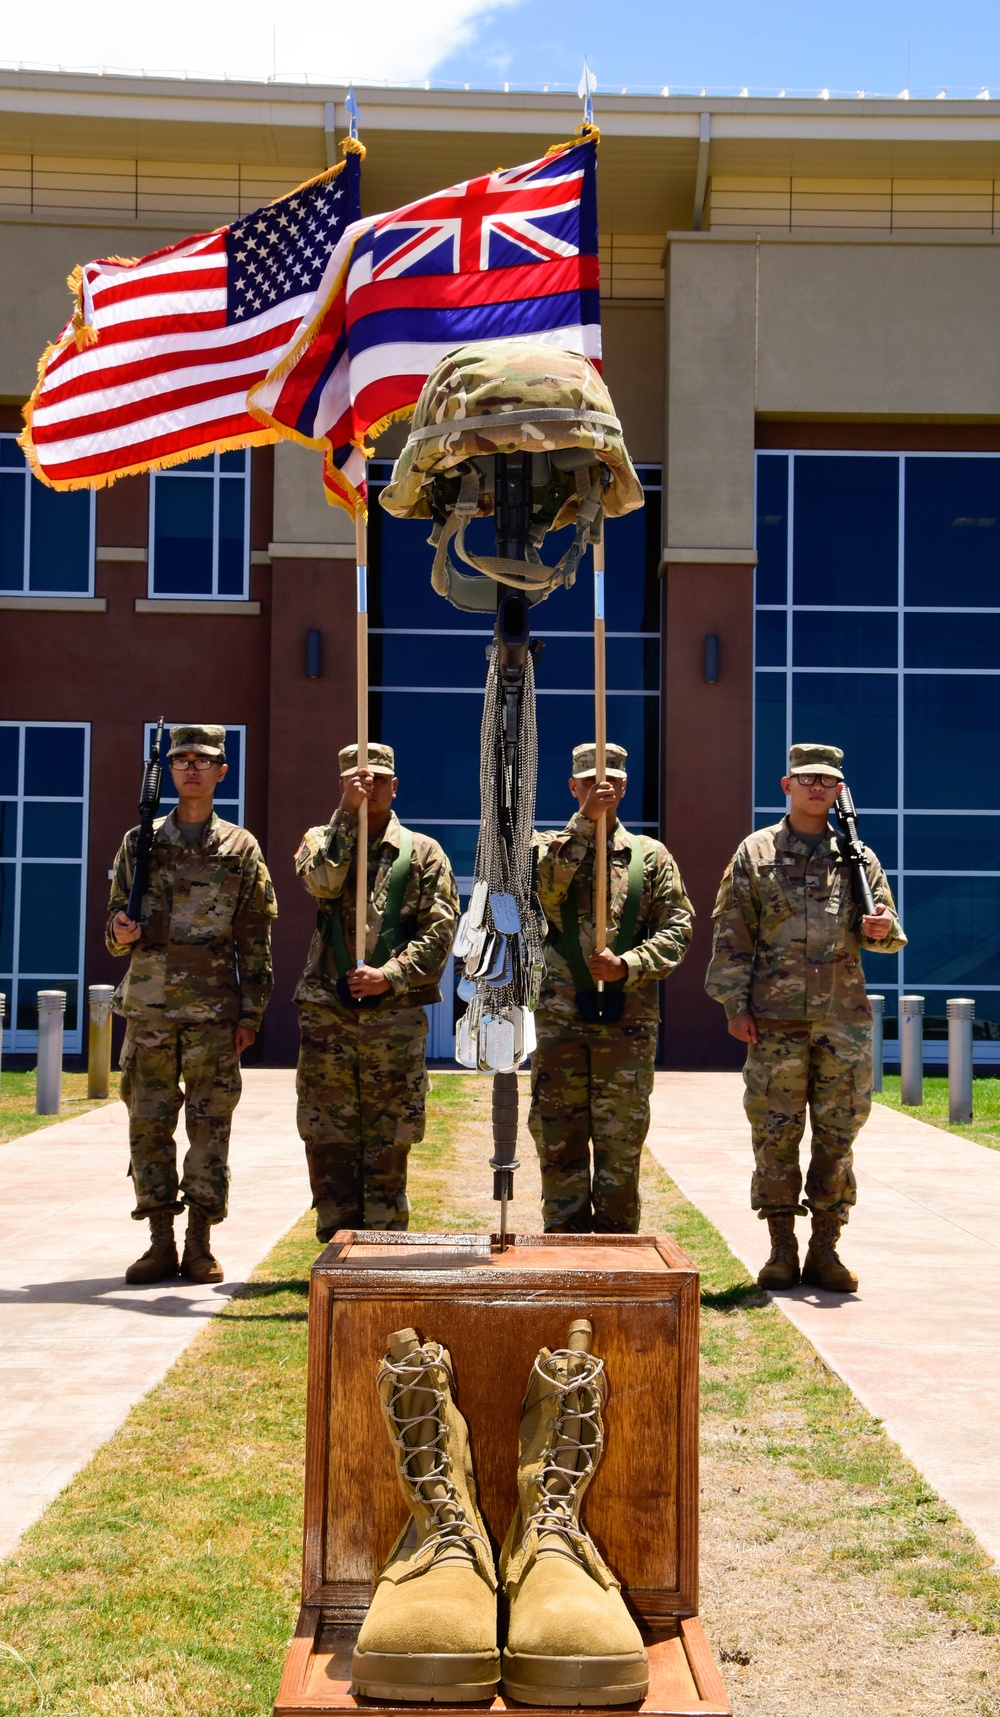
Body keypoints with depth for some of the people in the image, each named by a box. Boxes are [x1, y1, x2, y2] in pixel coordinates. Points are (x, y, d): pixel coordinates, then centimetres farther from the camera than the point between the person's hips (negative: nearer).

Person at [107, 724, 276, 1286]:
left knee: (210, 1129, 1)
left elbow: (257, 942, 3)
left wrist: (251, 1013, -3)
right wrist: (122, 933, -11)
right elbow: (115, 927, 13)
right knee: (149, 1126, 3)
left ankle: (201, 1244, 9)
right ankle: (161, 1242, 12)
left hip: (215, 1012, -2)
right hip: (149, 1008, 2)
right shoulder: (140, 842, 9)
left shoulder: (242, 849, 5)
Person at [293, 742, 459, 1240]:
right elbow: (322, 882, -12)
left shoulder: (422, 852, 8)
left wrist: (391, 975, -13)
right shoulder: (321, 840, 12)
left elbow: (439, 930, -1)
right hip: (326, 1013, 1)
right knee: (328, 1140, 3)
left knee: (388, 1144, 3)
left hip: (395, 1016, -1)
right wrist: (347, 813, -14)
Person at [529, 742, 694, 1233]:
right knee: (558, 1142, 4)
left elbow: (677, 930, 3)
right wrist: (585, 822, -18)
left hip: (627, 1021, 0)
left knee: (621, 1144, 3)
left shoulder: (651, 856, 10)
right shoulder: (549, 847, 9)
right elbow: (544, 888, -14)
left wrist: (628, 966, -12)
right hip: (559, 1018, 0)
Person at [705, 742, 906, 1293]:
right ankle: (781, 1250, 11)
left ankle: (825, 1249, 13)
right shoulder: (756, 853, 5)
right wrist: (735, 1002, -5)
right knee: (775, 1133, 1)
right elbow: (731, 933, 2)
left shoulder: (858, 857, 10)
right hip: (775, 1019, -2)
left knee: (838, 1134, 4)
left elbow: (889, 933, 13)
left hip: (844, 1019, 2)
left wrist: (881, 930, -11)